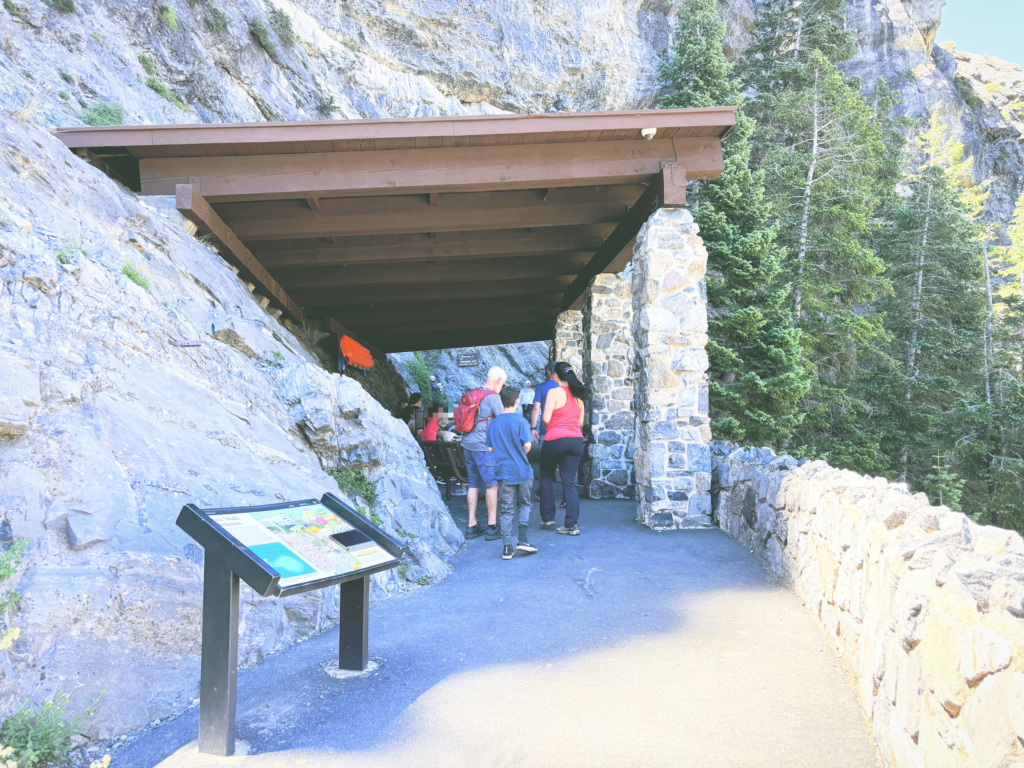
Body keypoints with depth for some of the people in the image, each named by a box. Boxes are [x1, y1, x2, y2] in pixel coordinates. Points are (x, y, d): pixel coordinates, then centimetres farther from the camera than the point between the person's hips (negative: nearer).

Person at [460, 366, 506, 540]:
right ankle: (492, 527, -1)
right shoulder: (493, 396, -10)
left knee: (474, 483, 11)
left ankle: (472, 526, 13)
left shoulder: (473, 394, 15)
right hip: (483, 446, -8)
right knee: (492, 483, -3)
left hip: (468, 443, 8)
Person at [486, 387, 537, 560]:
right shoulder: (521, 421, -8)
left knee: (507, 511, 6)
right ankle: (522, 540, 7)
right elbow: (527, 445, -15)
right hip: (522, 471, -2)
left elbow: (490, 449, 6)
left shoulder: (493, 423, 3)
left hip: (503, 472, 2)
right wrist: (521, 455, 5)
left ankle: (507, 547, 2)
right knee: (525, 504, 17)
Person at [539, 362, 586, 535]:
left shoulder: (554, 392, -7)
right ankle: (572, 524, -1)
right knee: (569, 482, 6)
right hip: (576, 441, 5)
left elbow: (546, 419, -12)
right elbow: (580, 422, 13)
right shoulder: (578, 395, 11)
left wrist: (547, 425, 9)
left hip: (556, 440, -5)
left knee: (546, 477, 15)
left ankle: (547, 517, 18)